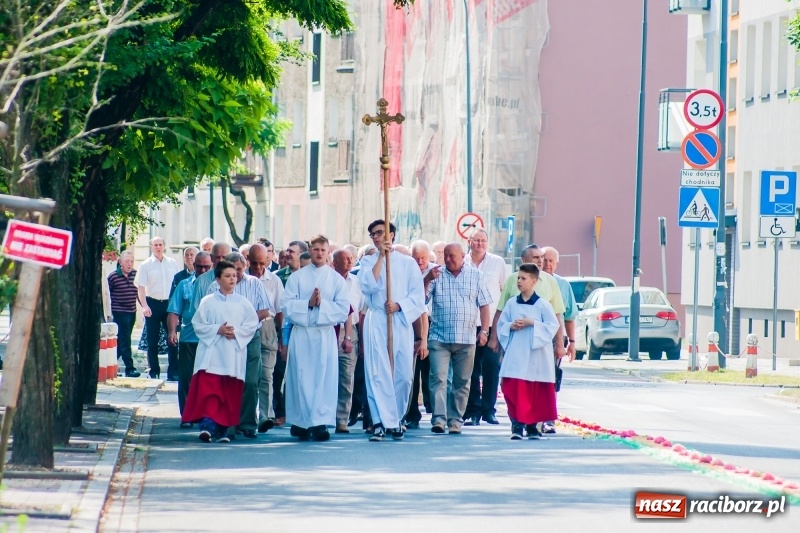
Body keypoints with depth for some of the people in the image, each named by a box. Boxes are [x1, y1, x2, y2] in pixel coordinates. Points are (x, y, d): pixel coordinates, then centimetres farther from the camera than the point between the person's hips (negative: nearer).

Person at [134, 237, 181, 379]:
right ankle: (154, 371, 11)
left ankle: (173, 371, 5)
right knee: (152, 340, 4)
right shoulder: (146, 265, 1)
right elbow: (141, 287, -3)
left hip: (169, 303, 1)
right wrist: (144, 305, -14)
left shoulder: (172, 263, 7)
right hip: (153, 303, -1)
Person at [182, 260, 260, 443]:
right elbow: (198, 324, 2)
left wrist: (236, 332, -9)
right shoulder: (208, 302, 4)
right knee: (209, 390, -14)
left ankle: (222, 429, 10)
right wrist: (217, 330, -11)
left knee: (230, 394, 3)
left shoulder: (242, 303, 9)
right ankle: (207, 425, -19)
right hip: (212, 354, -2)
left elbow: (252, 324, 6)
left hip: (234, 354, 2)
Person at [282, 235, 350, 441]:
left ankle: (320, 423, -7)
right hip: (301, 334, 0)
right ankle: (301, 422, 5)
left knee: (325, 379, -6)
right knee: (301, 378, -1)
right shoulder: (297, 277, 8)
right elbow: (287, 306, -2)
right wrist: (308, 303, -14)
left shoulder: (336, 279, 8)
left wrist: (322, 303, -13)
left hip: (326, 334, 0)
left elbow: (343, 310, -1)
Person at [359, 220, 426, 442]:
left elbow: (418, 296, 4)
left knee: (404, 374, 0)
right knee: (377, 373, -9)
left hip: (401, 321, 1)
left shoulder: (408, 263, 9)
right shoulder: (368, 262, 11)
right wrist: (381, 257, -8)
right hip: (376, 322, -1)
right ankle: (380, 422, -12)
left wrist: (398, 305, -13)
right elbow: (368, 286, -8)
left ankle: (396, 419, 14)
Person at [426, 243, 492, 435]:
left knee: (462, 382, 6)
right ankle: (439, 419, -17)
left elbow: (484, 305, 7)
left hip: (466, 338, 1)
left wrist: (484, 330, -2)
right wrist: (428, 280, -16)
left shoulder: (476, 275, 8)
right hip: (439, 337, -1)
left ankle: (456, 421, 13)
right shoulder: (437, 275, 7)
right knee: (438, 378, -12)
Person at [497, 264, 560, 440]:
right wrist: (511, 326, -7)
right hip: (515, 354, 2)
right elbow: (501, 324, 13)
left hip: (536, 354, -2)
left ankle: (532, 425, 16)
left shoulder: (542, 304, -2)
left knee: (536, 391, 4)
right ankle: (517, 423, -5)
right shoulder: (511, 303, 8)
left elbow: (553, 325, -6)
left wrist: (532, 323, -15)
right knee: (513, 389, -9)